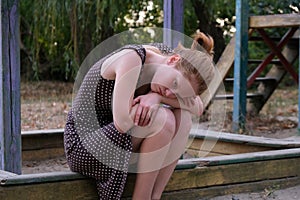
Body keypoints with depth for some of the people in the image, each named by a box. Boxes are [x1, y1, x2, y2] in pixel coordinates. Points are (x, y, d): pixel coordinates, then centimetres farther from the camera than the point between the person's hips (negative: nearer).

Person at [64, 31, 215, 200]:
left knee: (183, 118, -7)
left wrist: (157, 96, -23)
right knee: (163, 119, -25)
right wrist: (152, 96, -15)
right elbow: (122, 123, -31)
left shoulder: (161, 54, -3)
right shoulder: (132, 58, -25)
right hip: (84, 145, -8)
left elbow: (198, 108, -7)